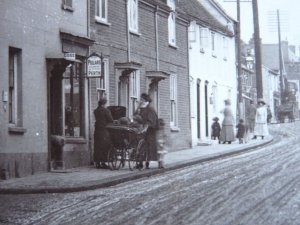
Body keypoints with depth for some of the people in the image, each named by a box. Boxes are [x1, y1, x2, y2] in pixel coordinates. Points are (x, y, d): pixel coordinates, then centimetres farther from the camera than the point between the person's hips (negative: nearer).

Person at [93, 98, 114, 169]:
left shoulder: (95, 111, 9)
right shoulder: (106, 111, -11)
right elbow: (111, 121, -10)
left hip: (97, 130, 6)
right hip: (104, 130, -6)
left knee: (97, 147, 9)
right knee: (104, 147, -2)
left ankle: (97, 162, 12)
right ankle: (103, 162, -3)